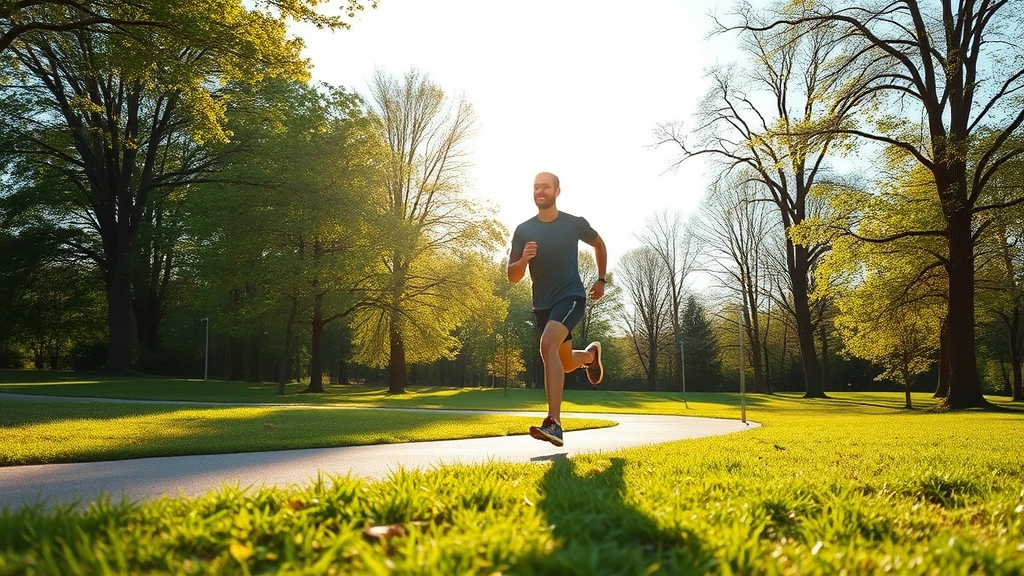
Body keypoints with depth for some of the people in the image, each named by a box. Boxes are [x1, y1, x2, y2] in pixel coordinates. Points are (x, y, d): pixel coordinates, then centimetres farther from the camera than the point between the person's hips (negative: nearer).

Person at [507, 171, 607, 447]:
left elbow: (599, 244, 17)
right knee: (565, 363, 15)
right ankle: (591, 354, 53)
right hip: (542, 304, 5)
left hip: (571, 297, -5)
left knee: (548, 344, -30)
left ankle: (554, 423, -34)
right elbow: (512, 277, -2)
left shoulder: (575, 224, -5)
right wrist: (523, 260, -23)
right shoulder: (523, 231, -1)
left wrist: (601, 280, 13)